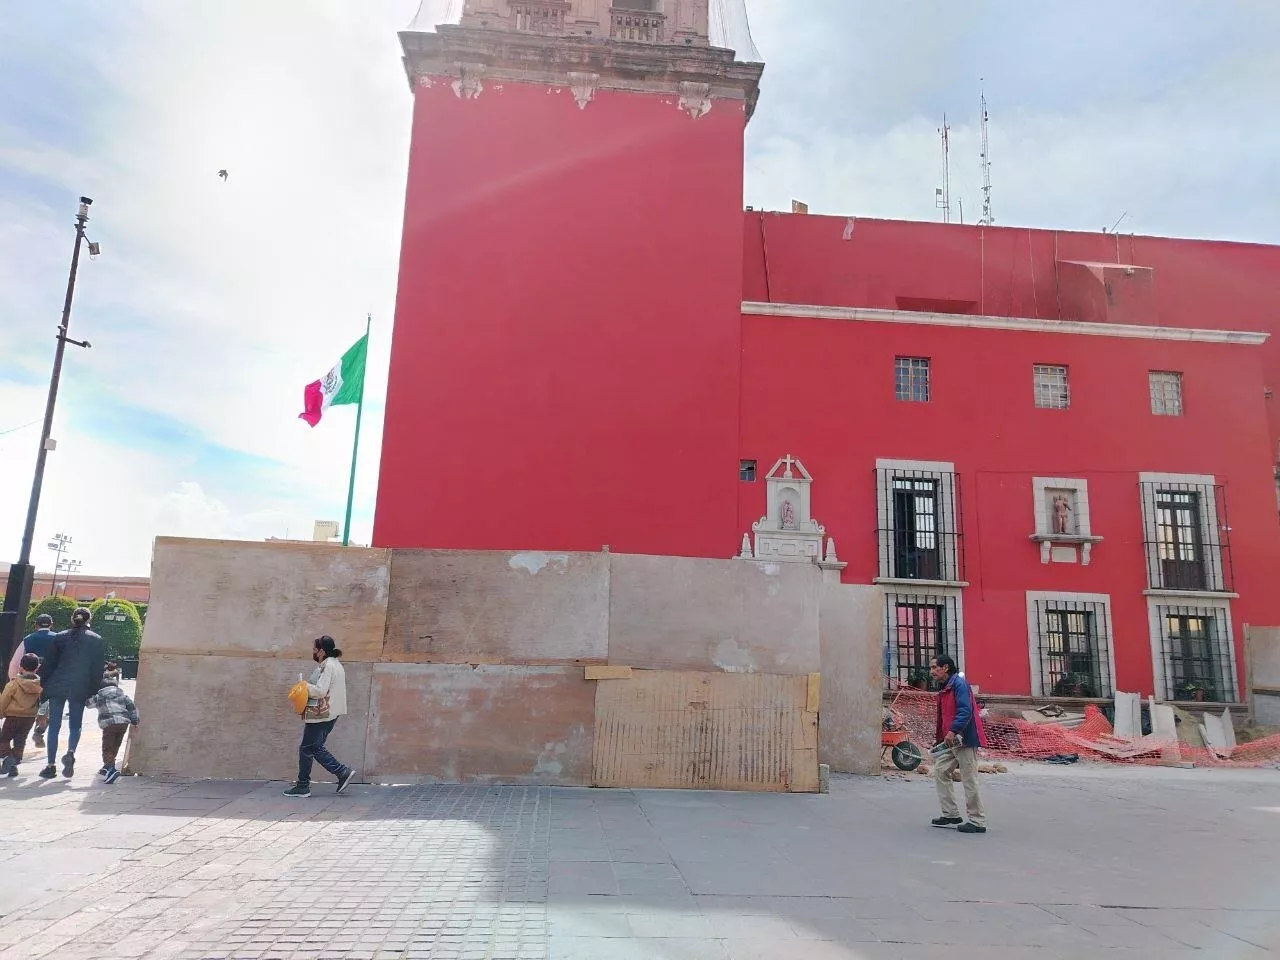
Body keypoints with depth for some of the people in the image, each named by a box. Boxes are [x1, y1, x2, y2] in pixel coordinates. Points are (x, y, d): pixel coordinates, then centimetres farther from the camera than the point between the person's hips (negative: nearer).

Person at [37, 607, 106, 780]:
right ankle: (70, 752, -15)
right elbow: (98, 669, 1)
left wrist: (43, 685, 10)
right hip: (80, 689, -1)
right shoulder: (96, 640, 2)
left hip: (57, 687, 1)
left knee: (54, 726, 8)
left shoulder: (60, 637, 5)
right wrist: (94, 692, 7)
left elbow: (48, 664, 4)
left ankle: (51, 765, 7)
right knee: (76, 725, 11)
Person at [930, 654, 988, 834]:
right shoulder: (944, 688, 17)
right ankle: (951, 814, 17)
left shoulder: (959, 683, -12)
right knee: (940, 771, 10)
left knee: (969, 779, -3)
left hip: (964, 738, -10)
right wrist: (940, 740, 18)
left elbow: (965, 711, -23)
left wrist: (953, 731, -31)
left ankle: (977, 821, 7)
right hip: (951, 740, 10)